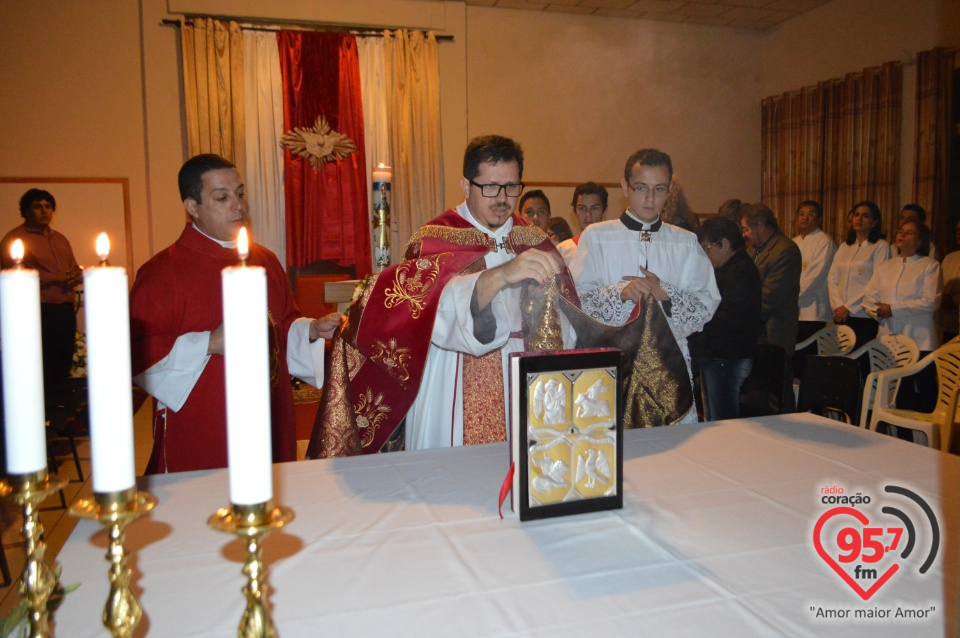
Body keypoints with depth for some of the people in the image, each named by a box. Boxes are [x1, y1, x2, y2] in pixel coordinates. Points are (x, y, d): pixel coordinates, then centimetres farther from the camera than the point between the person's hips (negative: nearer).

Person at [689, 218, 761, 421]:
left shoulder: (742, 271, -14)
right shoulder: (724, 269, 18)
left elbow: (731, 319, -23)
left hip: (727, 359, -10)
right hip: (712, 358, 10)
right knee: (711, 422, 16)